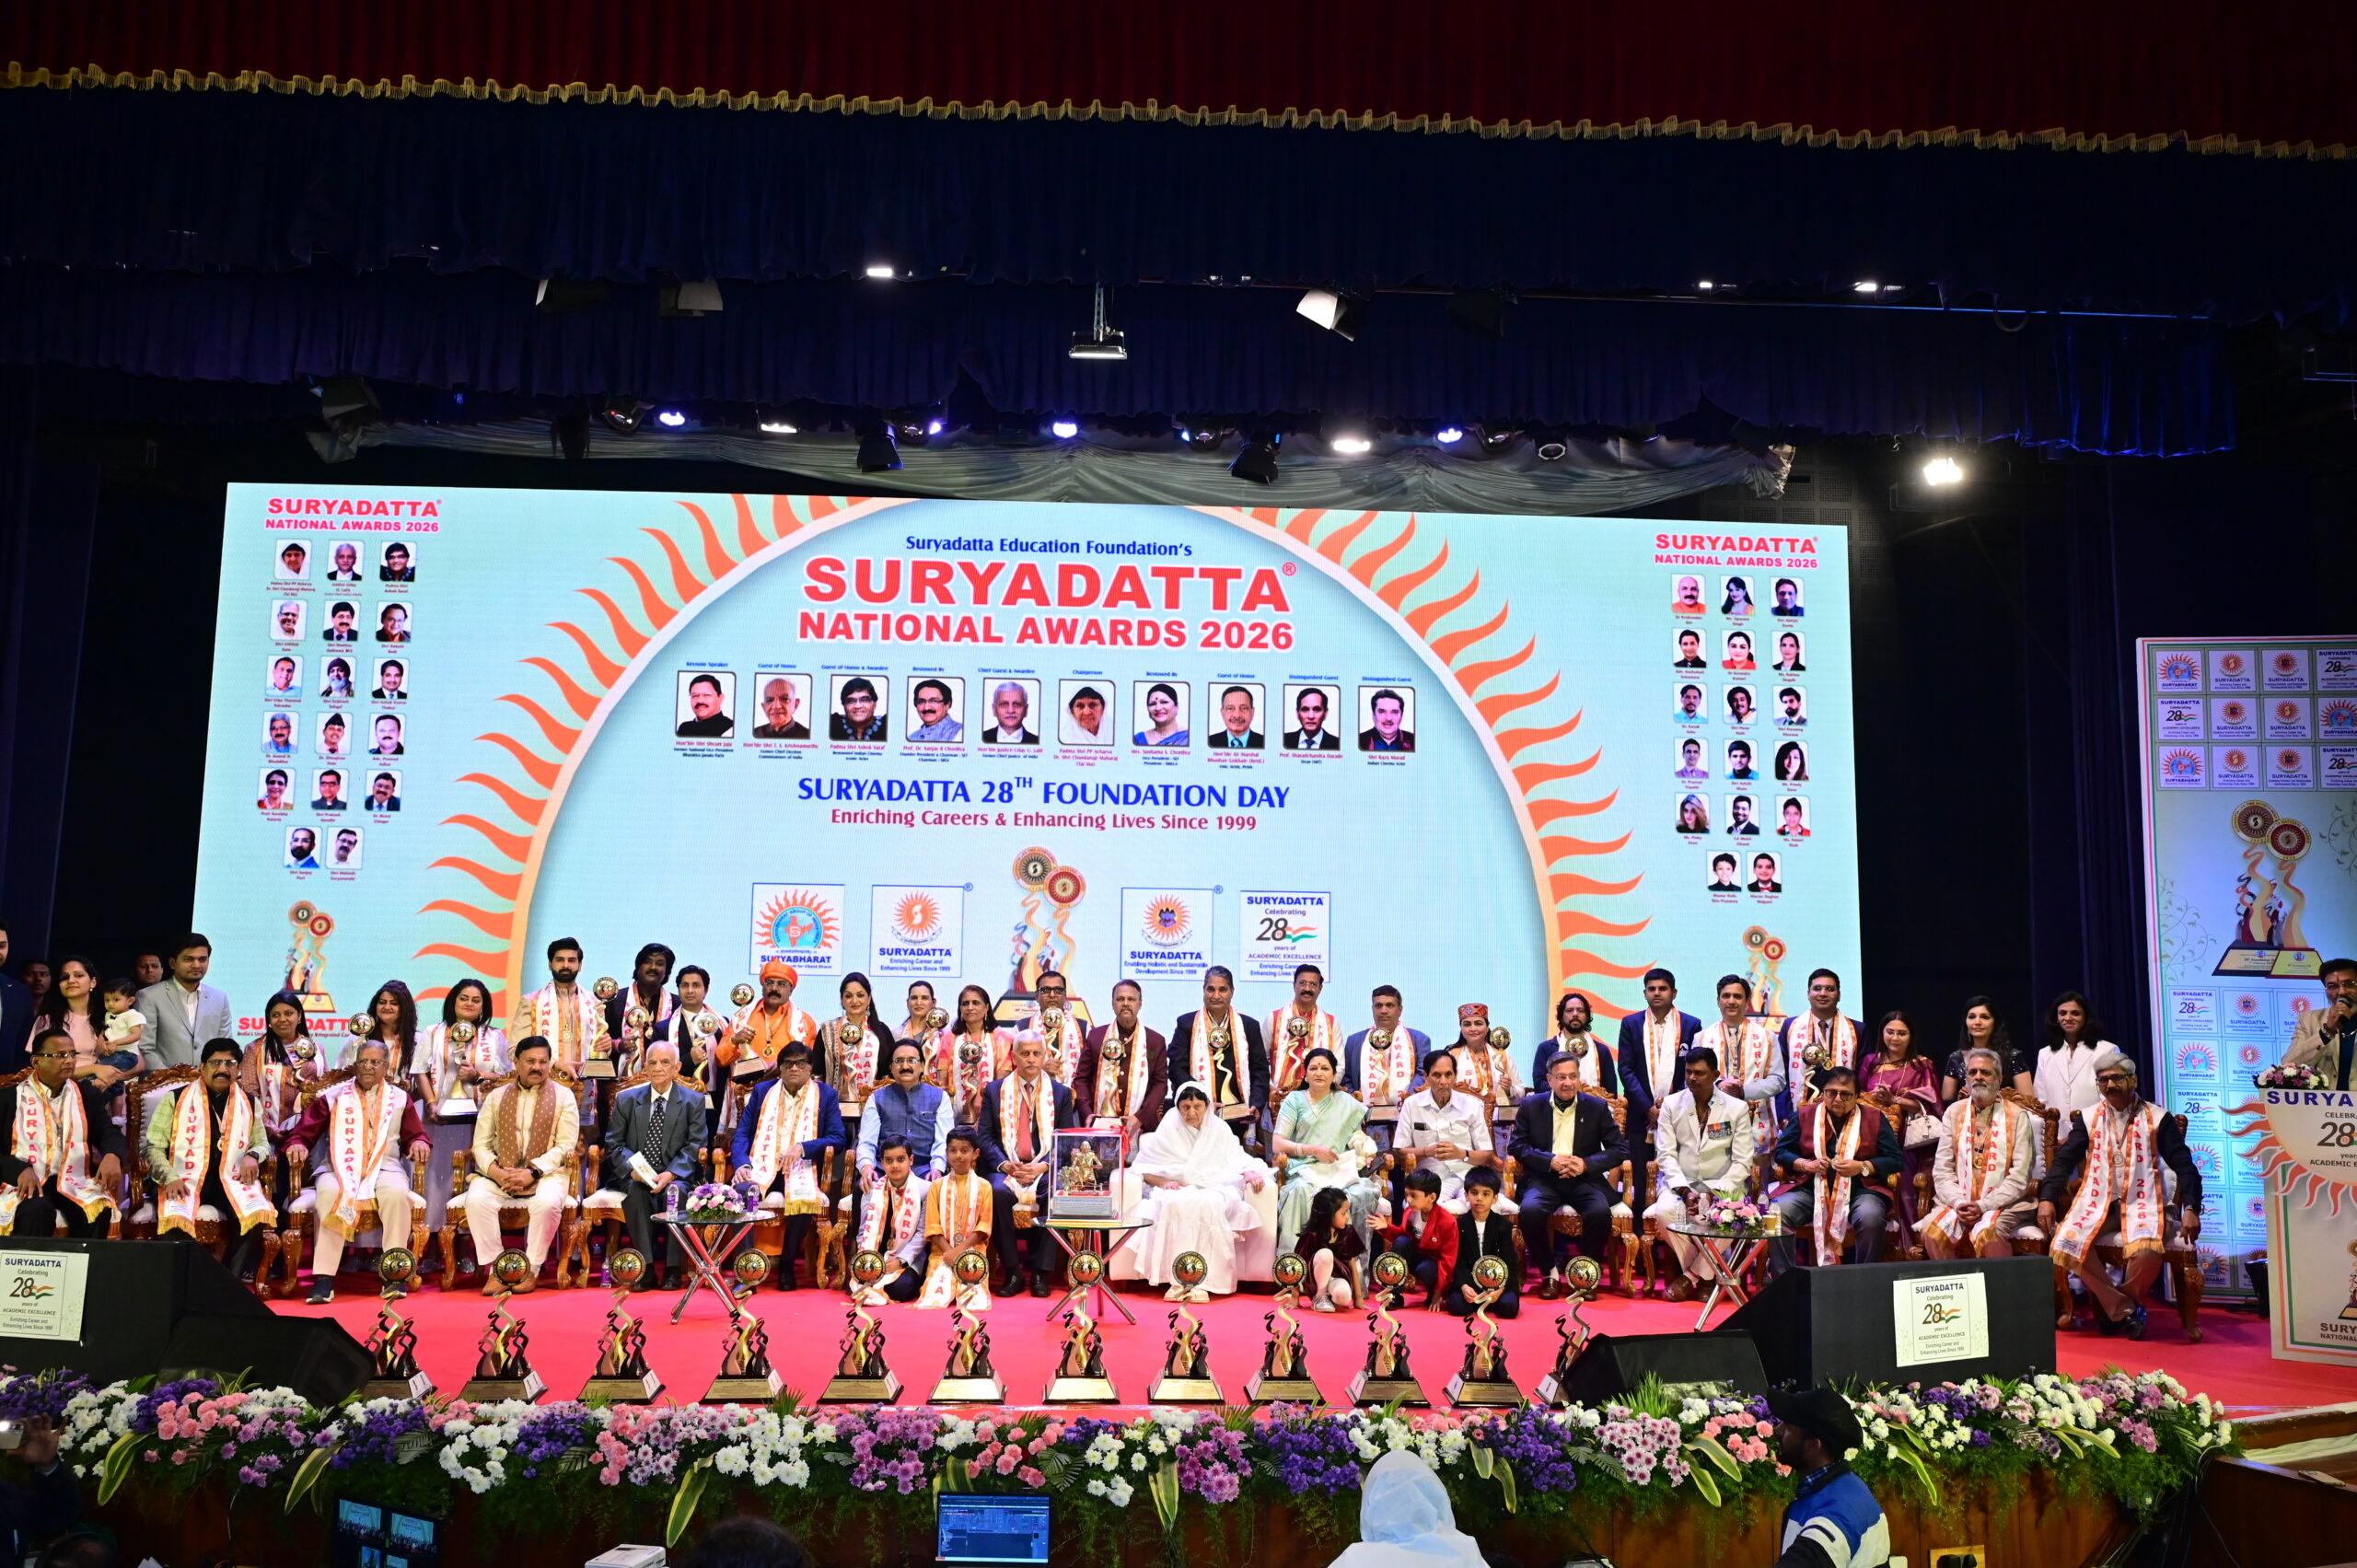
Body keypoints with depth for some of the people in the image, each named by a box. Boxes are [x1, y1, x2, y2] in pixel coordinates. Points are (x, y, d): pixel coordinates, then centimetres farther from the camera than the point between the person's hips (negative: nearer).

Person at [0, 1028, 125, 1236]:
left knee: (99, 1209, -31)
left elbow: (109, 1134, 5)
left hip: (75, 1182, 2)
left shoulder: (88, 1095, 17)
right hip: (26, 1184, -2)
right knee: (37, 1210, -35)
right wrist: (20, 1170, -19)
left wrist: (113, 1156, -19)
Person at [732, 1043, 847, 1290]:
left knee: (805, 1197, -35)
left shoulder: (825, 1095, 10)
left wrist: (802, 1148, -15)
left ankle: (787, 1266, -15)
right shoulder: (762, 1091, 16)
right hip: (761, 1167, 1)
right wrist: (742, 1164, -11)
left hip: (802, 1170, -1)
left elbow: (838, 1139, 0)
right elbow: (742, 1132, 9)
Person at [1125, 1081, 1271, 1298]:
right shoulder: (1168, 1129, 12)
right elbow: (1143, 1167, 9)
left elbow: (1239, 1160, 11)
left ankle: (1201, 1281, -40)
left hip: (1212, 1191, 0)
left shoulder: (1220, 1130, 15)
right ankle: (1176, 1279, -39)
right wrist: (1162, 1181, -10)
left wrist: (1250, 1172, -12)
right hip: (1175, 1191, 0)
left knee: (1207, 1205, -37)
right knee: (1175, 1205, -37)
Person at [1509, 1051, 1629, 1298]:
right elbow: (1516, 1145, 2)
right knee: (1530, 1209, -32)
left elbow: (1620, 1149, 3)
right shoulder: (1531, 1106, 7)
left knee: (1601, 1211, -31)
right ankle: (1550, 1273, -9)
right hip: (1544, 1178, 0)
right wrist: (1551, 1161, -14)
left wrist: (1586, 1164, -14)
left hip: (1584, 1179, 0)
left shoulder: (1597, 1107, 7)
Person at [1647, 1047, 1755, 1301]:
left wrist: (1714, 1193, -16)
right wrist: (1684, 1191, -15)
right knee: (1664, 1211, -32)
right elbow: (1666, 1154, 0)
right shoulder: (1671, 1105, 5)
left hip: (1721, 1186, -1)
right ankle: (1704, 1275, -8)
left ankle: (1691, 1275, -8)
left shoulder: (1737, 1108, 1)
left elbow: (1742, 1162, -3)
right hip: (1680, 1183, 1)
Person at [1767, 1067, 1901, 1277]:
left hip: (1860, 1189, -1)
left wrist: (1862, 1167, -12)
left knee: (1870, 1217, -36)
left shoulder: (1874, 1118, 9)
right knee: (1778, 1211, -27)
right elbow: (1781, 1151, 12)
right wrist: (1806, 1165, -7)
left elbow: (1895, 1159, 4)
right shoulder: (1805, 1115, 12)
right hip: (1812, 1188, 2)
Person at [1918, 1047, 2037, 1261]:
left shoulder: (2017, 1116, 2)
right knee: (1932, 1231, -25)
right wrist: (1959, 1203, -12)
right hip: (1960, 1203, 3)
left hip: (2003, 1203, -3)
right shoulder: (1954, 1113, 11)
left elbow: (2020, 1176, -5)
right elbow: (1942, 1170, 6)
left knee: (1987, 1232, -33)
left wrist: (1984, 1206, -15)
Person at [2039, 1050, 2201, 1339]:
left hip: (2143, 1201, -2)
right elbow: (2064, 1160, 6)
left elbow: (2184, 1166, 1)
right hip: (2098, 1201, 2)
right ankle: (2122, 1308, -9)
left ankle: (2118, 1305, -1)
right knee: (2068, 1241, -27)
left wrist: (2191, 1209, -13)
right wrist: (2047, 1199, -8)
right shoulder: (2088, 1119, 11)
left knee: (2146, 1250, -34)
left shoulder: (2158, 1119, 4)